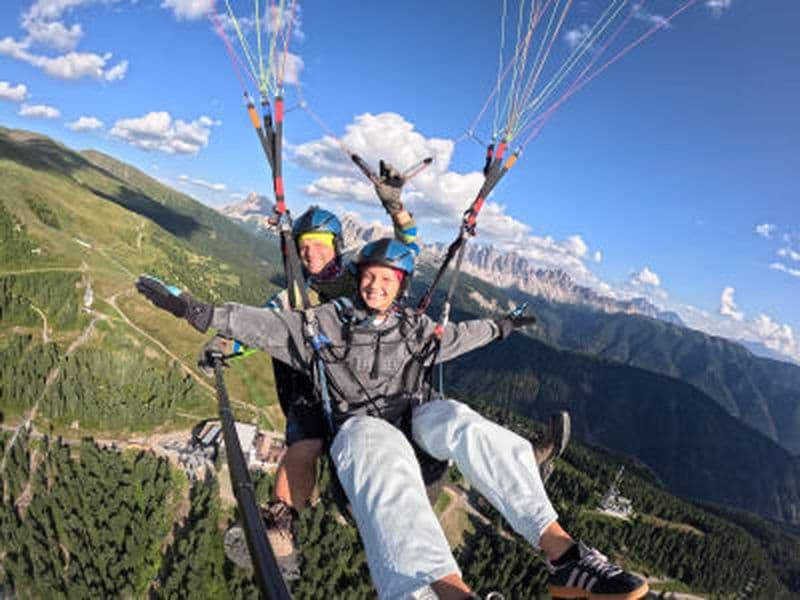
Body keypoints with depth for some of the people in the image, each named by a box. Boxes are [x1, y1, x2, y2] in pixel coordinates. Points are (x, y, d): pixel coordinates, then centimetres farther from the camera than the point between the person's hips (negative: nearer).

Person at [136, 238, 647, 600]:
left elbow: (455, 337, 37)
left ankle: (564, 556, -38)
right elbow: (266, 326, 4)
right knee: (385, 459, -41)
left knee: (469, 428, -31)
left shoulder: (415, 327, 21)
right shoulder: (326, 321, 11)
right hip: (360, 422, -3)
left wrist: (500, 327, 46)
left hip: (418, 414, 4)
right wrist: (201, 313, -6)